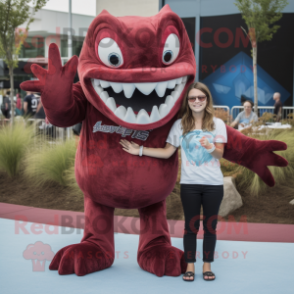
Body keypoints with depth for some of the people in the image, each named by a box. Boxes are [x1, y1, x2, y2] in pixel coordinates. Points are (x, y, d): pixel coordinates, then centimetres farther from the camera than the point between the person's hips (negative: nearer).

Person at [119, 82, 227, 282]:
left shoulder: (217, 124, 0)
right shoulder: (180, 124, 3)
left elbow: (220, 154, -7)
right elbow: (167, 152, 6)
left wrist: (211, 148, -30)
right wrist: (140, 150, 1)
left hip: (213, 184, 0)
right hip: (189, 184, 1)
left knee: (210, 226, 6)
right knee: (191, 226, 6)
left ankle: (207, 266, 16)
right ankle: (190, 266, 14)